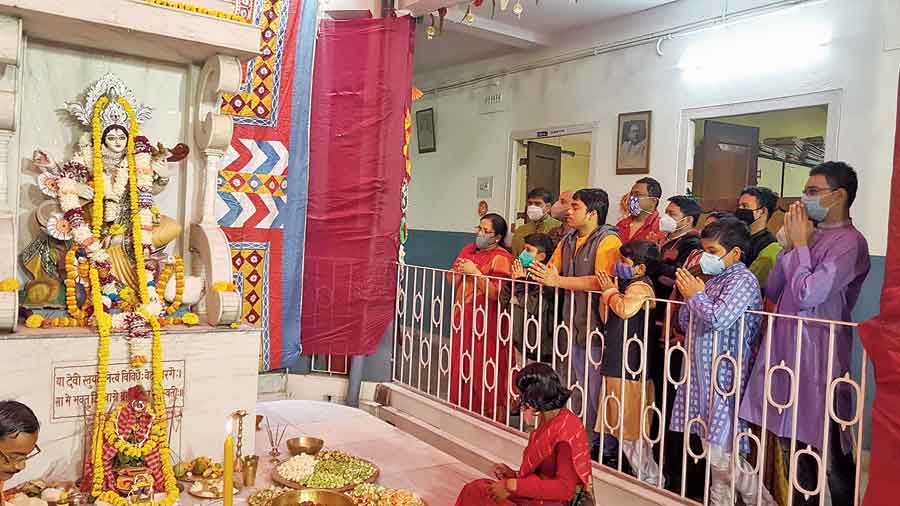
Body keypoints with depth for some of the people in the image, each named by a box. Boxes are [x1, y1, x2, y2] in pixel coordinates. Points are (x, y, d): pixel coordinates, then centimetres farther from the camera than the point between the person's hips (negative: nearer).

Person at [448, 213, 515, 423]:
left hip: (486, 323, -7)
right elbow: (452, 283, 15)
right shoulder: (468, 250, 14)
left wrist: (475, 272, -17)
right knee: (461, 368, 10)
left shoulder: (501, 258, -8)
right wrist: (459, 272, -5)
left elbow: (495, 293, -18)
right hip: (463, 319, 7)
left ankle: (488, 416, 7)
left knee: (483, 371, -4)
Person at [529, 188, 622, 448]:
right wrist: (534, 274, -6)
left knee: (598, 394, 1)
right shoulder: (568, 241, 13)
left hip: (596, 329, -8)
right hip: (573, 327, 8)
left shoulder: (608, 240, -14)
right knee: (584, 390, 18)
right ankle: (589, 441, 30)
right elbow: (551, 272, 15)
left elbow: (602, 281, -26)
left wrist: (558, 281, -24)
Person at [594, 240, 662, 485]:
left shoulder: (640, 286, -15)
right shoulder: (627, 284, 14)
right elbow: (606, 316, 19)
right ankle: (643, 471, 27)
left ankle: (649, 476, 11)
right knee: (623, 427, 17)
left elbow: (624, 309, -35)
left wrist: (610, 291, -18)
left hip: (630, 368, -10)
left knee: (632, 428, -1)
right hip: (617, 366, 10)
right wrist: (609, 291, 6)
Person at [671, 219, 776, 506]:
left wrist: (696, 295, -9)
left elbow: (718, 319, -26)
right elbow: (686, 322, 17)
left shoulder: (743, 280, -11)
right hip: (703, 375, 8)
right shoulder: (714, 279, 13)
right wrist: (689, 295, 1)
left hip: (724, 377, -8)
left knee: (720, 453, -7)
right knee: (713, 448, 15)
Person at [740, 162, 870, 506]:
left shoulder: (848, 242, -12)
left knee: (829, 451, 2)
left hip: (817, 356, -8)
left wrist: (801, 243, -9)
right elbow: (772, 293, 12)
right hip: (786, 349, 8)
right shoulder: (812, 235, 13)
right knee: (794, 444, 17)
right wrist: (791, 244, 3)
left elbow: (807, 295, -21)